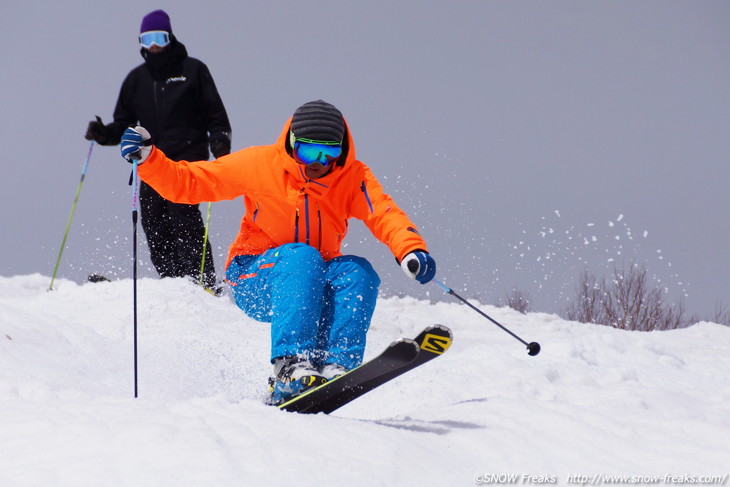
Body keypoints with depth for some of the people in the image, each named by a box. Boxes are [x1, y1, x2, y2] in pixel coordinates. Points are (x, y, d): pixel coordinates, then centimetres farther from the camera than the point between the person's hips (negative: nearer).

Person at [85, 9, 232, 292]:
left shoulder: (191, 70, 7)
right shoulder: (136, 78, 18)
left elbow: (215, 112, 6)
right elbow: (124, 122, 19)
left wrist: (220, 140, -11)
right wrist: (104, 134, -1)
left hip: (188, 155, -5)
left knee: (182, 211, -20)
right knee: (153, 222, -4)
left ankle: (205, 281, -21)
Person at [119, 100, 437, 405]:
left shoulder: (353, 178, -5)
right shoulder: (260, 165, -8)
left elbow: (386, 216, -21)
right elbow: (186, 183, -3)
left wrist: (411, 251, -41)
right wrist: (147, 158, -18)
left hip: (314, 284, 3)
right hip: (254, 282, -2)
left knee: (358, 272, -27)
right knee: (302, 257, -33)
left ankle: (334, 367, -39)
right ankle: (290, 365, -46)